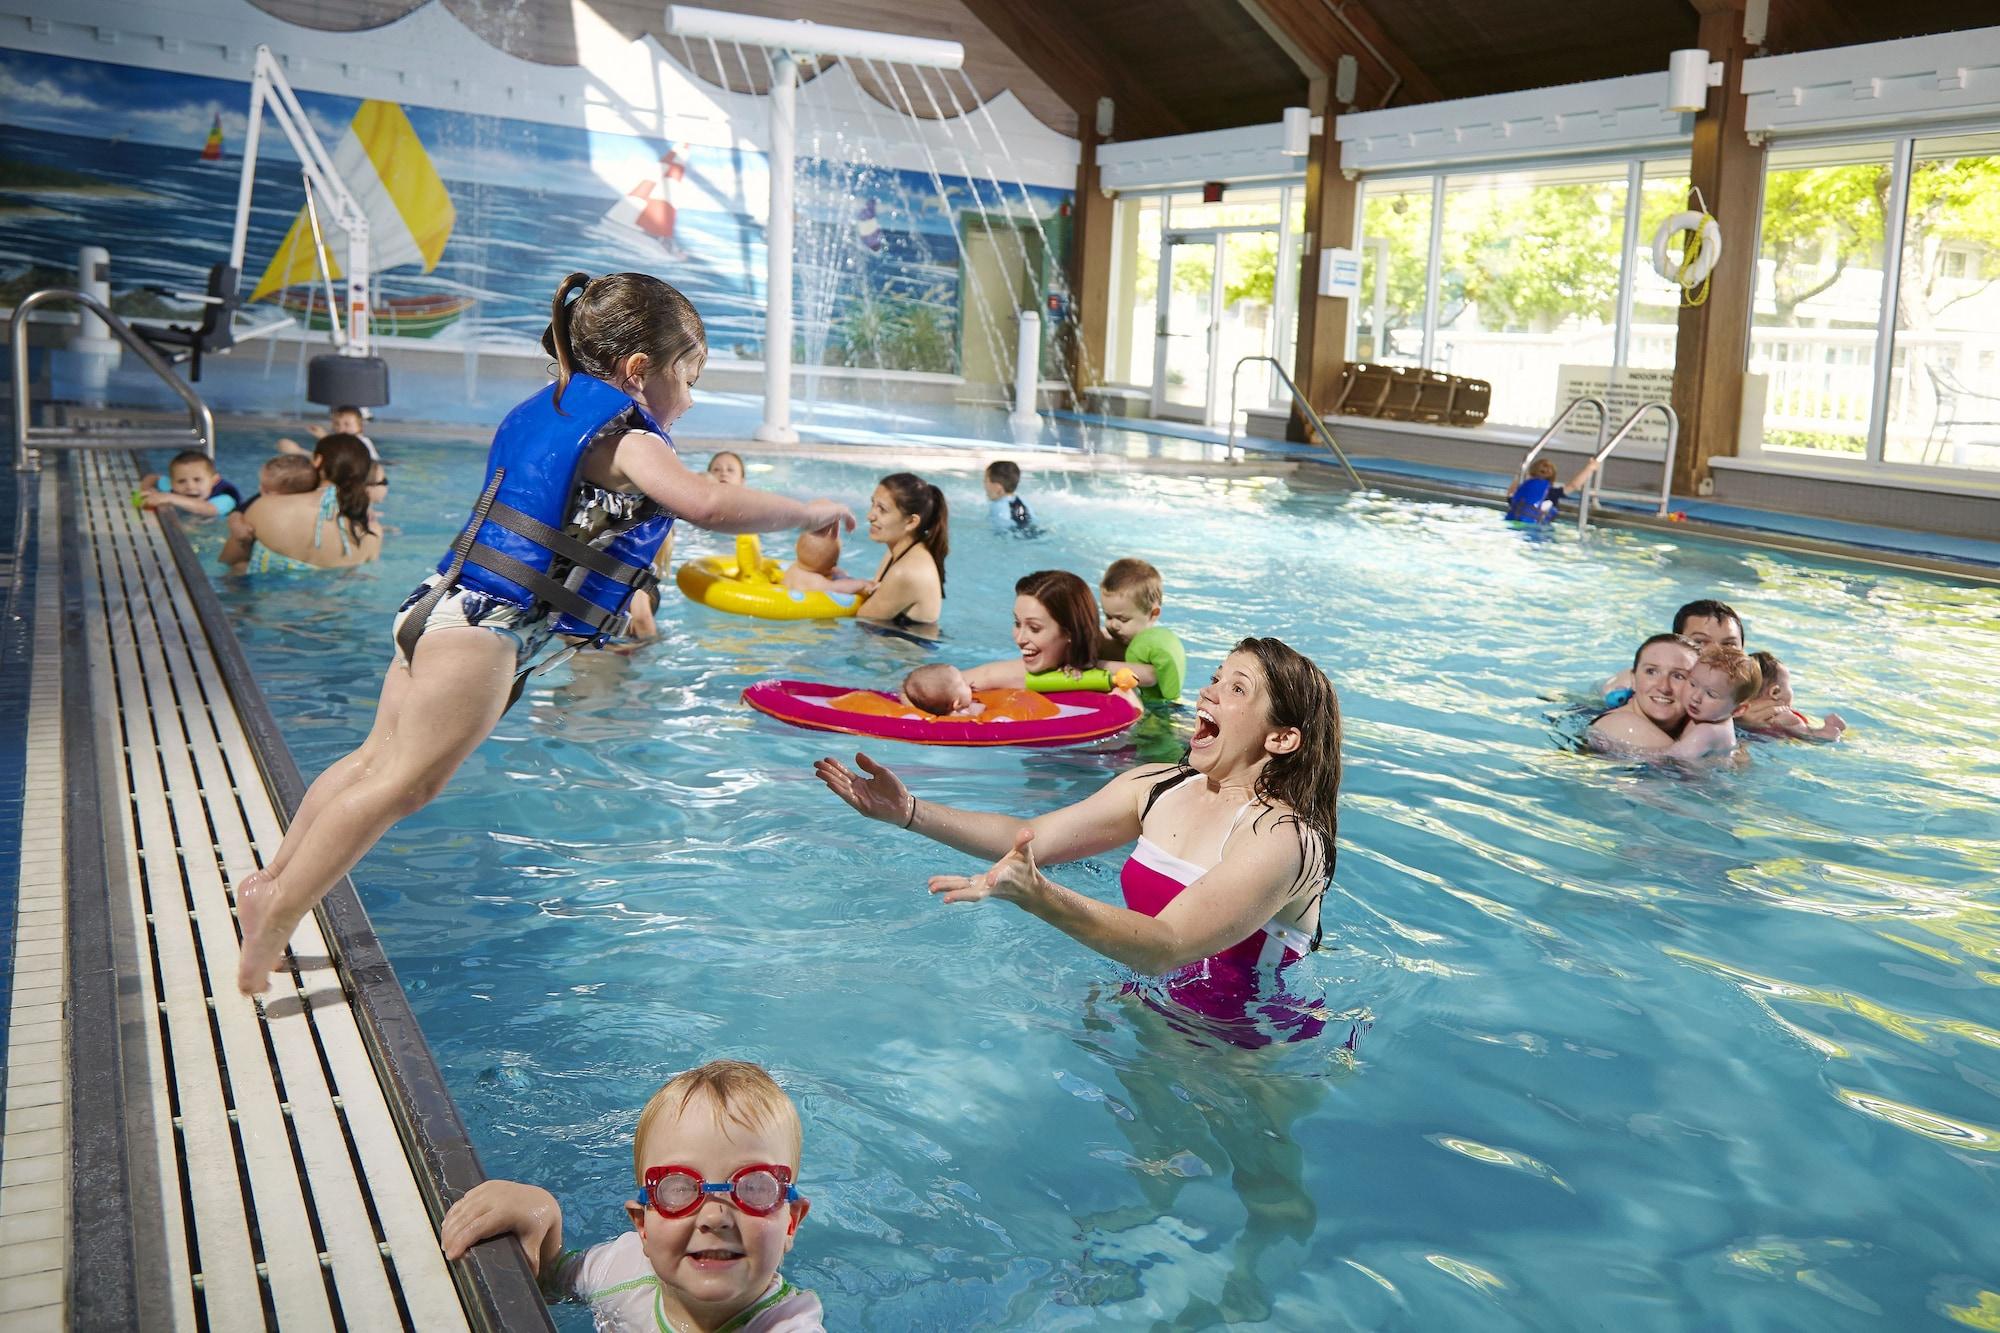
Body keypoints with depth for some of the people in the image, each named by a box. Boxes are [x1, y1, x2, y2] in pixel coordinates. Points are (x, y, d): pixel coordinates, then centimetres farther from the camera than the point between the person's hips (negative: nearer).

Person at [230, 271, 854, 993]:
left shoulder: (545, 410, 20)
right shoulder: (623, 438, -10)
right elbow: (708, 503, -26)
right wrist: (809, 511, -13)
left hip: (439, 609, 10)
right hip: (482, 632, -10)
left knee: (378, 759, 17)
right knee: (405, 781, -10)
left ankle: (271, 882, 25)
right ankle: (277, 916, -9)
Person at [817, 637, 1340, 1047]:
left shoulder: (1283, 839, -26)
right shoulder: (1157, 787, -2)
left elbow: (1164, 949, -36)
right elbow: (1031, 836, -5)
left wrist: (1039, 897, -51)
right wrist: (910, 813, -19)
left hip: (1252, 1050, -7)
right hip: (1155, 1008, 7)